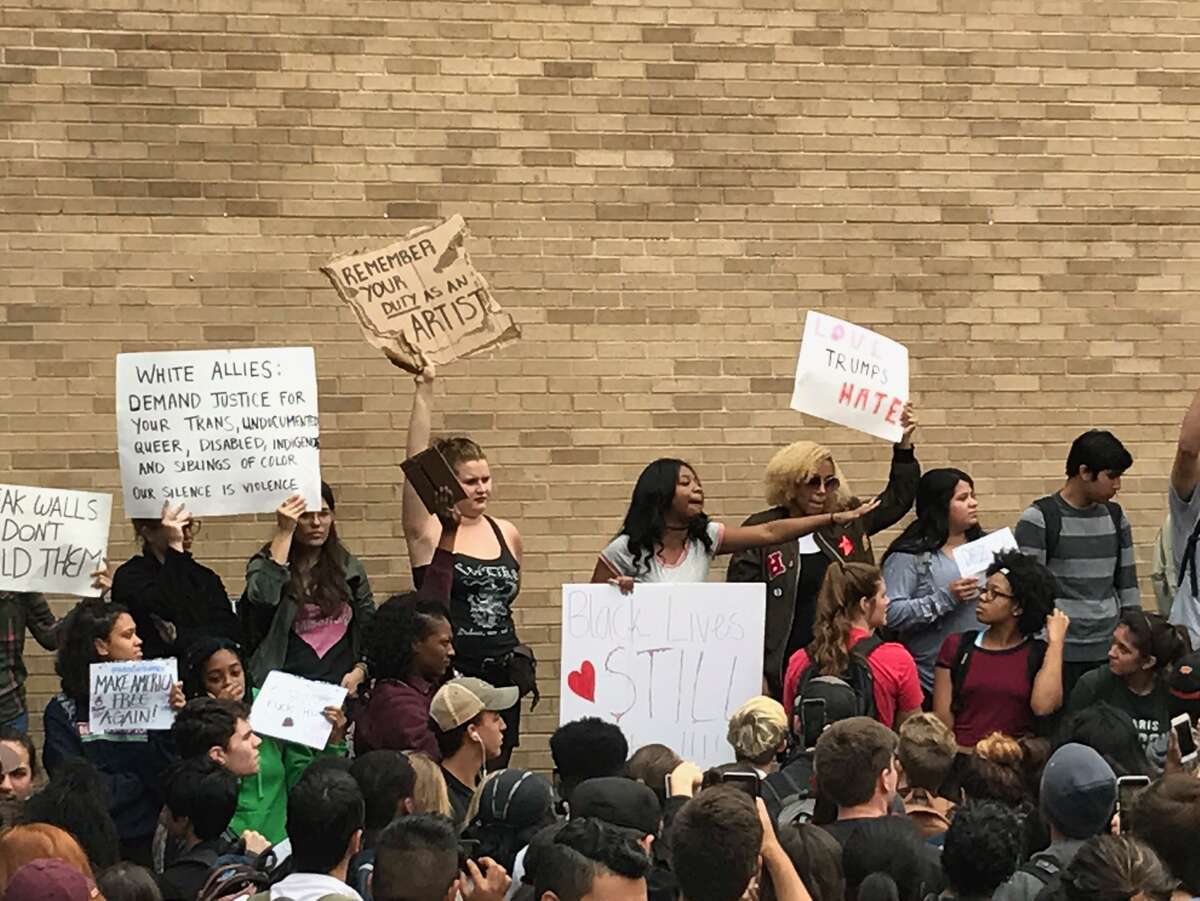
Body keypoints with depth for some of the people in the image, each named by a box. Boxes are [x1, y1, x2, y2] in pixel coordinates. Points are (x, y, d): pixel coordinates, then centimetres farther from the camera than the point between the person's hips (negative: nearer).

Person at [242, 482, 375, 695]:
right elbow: (263, 600, -16)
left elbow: (370, 626, 20)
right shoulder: (265, 563, 6)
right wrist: (284, 534, -10)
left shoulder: (349, 568, 14)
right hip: (287, 685, -2)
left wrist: (359, 671, 2)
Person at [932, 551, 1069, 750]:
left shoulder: (1040, 654, 7)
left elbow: (1043, 706, -11)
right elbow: (942, 720, 7)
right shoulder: (956, 647, 11)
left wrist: (1056, 641, -3)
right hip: (963, 755, 0)